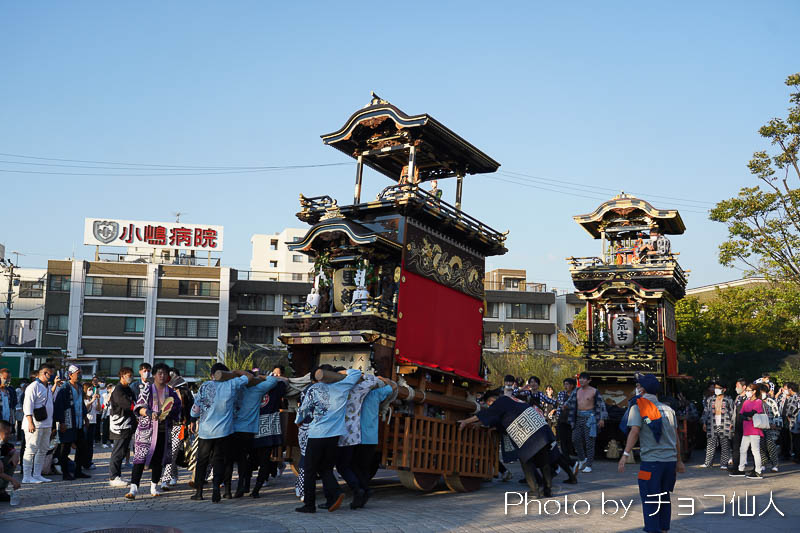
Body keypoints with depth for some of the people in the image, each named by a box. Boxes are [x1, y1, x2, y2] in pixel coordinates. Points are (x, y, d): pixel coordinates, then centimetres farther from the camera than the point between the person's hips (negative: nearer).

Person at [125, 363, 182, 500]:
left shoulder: (171, 392, 10)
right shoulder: (147, 389, 0)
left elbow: (177, 408, 16)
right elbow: (139, 407, -9)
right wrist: (149, 413, -26)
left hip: (163, 431, 4)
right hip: (146, 429, -4)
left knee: (158, 459, 9)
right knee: (140, 457, -10)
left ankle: (154, 486, 22)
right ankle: (133, 488, -12)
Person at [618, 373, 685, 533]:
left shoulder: (639, 406, -3)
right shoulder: (668, 409, 14)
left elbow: (635, 431, -15)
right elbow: (676, 437, 16)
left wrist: (625, 455, -17)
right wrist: (679, 460, 23)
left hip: (651, 460, -6)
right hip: (670, 459, 6)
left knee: (649, 499, 1)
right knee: (664, 497, 19)